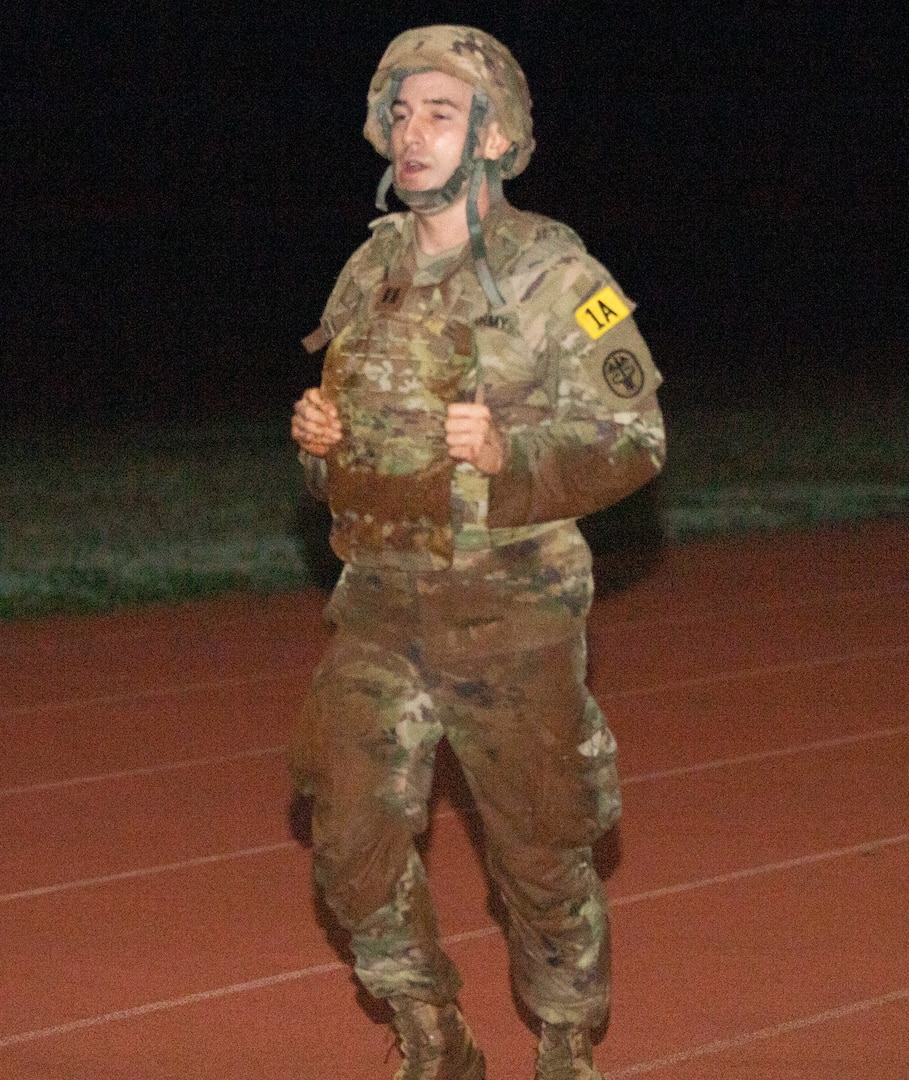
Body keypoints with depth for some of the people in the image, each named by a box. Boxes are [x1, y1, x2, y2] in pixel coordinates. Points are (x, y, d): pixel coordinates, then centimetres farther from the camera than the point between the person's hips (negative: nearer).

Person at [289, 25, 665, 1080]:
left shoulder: (552, 275, -7)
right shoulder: (369, 273, 10)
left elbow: (634, 438, -8)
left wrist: (507, 454, -24)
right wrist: (318, 438, -3)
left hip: (510, 611, -5)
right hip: (378, 608, 5)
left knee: (539, 854, 4)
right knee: (354, 845, 1)